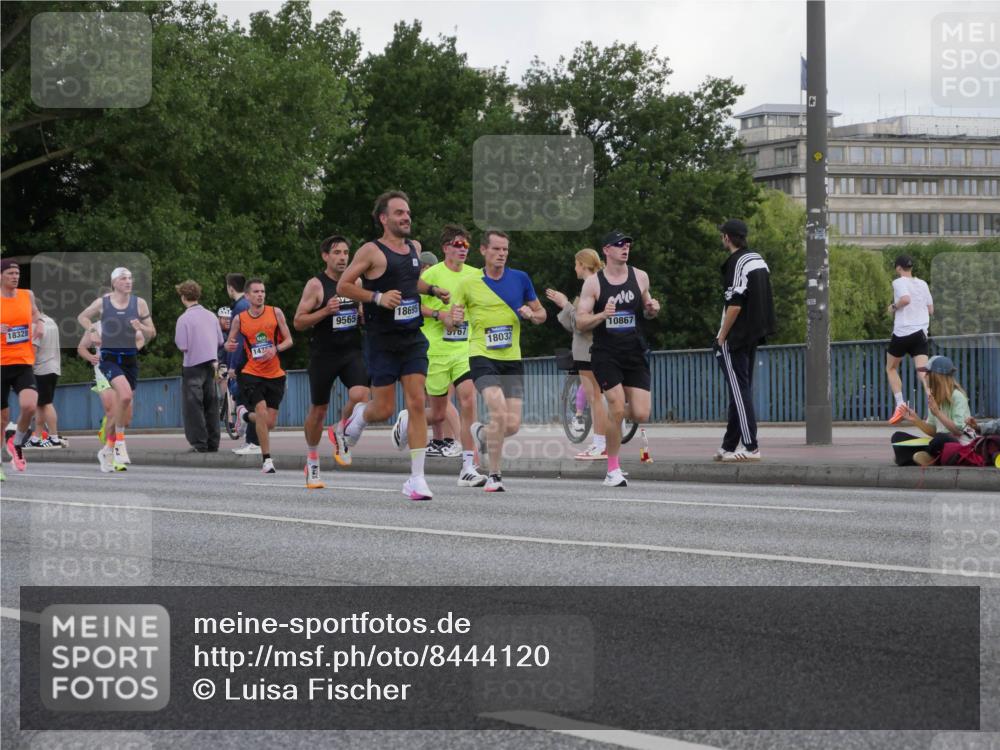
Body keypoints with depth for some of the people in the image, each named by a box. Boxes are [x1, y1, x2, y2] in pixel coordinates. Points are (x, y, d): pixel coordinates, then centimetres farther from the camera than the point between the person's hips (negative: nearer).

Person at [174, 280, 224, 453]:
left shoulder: (184, 319, -13)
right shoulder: (211, 316, 4)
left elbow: (182, 346, -14)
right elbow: (220, 341, 9)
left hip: (193, 367, -5)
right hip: (211, 364, 5)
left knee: (193, 405, 0)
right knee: (211, 404, 11)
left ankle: (200, 443, -3)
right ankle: (213, 443, 13)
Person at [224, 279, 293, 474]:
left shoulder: (275, 313, 0)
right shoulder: (239, 319, 1)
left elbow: (289, 340, 2)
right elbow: (229, 343, 11)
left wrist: (275, 349, -18)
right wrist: (229, 346, -13)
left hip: (275, 374, 2)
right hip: (252, 373, -2)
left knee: (270, 422, 2)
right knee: (262, 412, -20)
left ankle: (245, 414, 36)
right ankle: (266, 459, -9)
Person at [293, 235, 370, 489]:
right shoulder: (316, 285, -6)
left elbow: (366, 313, 24)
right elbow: (298, 322, -8)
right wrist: (326, 311, -21)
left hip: (352, 351, 3)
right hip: (323, 355, -3)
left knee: (360, 396, -22)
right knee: (318, 410, 7)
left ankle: (341, 431, 8)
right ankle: (312, 460, 26)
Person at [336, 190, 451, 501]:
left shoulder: (414, 248, 12)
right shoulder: (372, 251, -8)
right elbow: (343, 286, -8)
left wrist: (432, 290, 13)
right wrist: (377, 297, -19)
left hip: (413, 338, 5)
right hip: (381, 342, -5)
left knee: (417, 403, -6)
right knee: (384, 409, -2)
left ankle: (416, 478, -6)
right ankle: (360, 415, 37)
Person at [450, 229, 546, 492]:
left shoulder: (520, 279, 7)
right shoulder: (469, 284, 1)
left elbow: (541, 313, 16)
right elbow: (450, 322, 9)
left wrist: (531, 314, -7)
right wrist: (455, 319, -14)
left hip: (512, 359, 3)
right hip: (482, 356, -3)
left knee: (512, 425, -4)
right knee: (499, 410, -24)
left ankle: (481, 434, 32)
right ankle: (494, 475, -11)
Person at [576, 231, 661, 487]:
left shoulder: (640, 277, 6)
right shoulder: (593, 283, -3)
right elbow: (580, 322, -5)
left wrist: (653, 309, -2)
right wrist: (602, 315, -23)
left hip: (634, 353, 3)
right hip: (605, 354, -3)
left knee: (641, 415, -6)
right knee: (617, 409, -16)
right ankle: (613, 470, -3)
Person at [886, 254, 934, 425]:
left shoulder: (899, 282, -4)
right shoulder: (922, 284, 12)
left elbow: (906, 299, -23)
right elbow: (930, 309, 14)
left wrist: (893, 307, -6)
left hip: (902, 332, -4)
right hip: (920, 333, 4)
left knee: (891, 368, 17)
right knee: (923, 371, -7)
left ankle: (900, 404, 3)